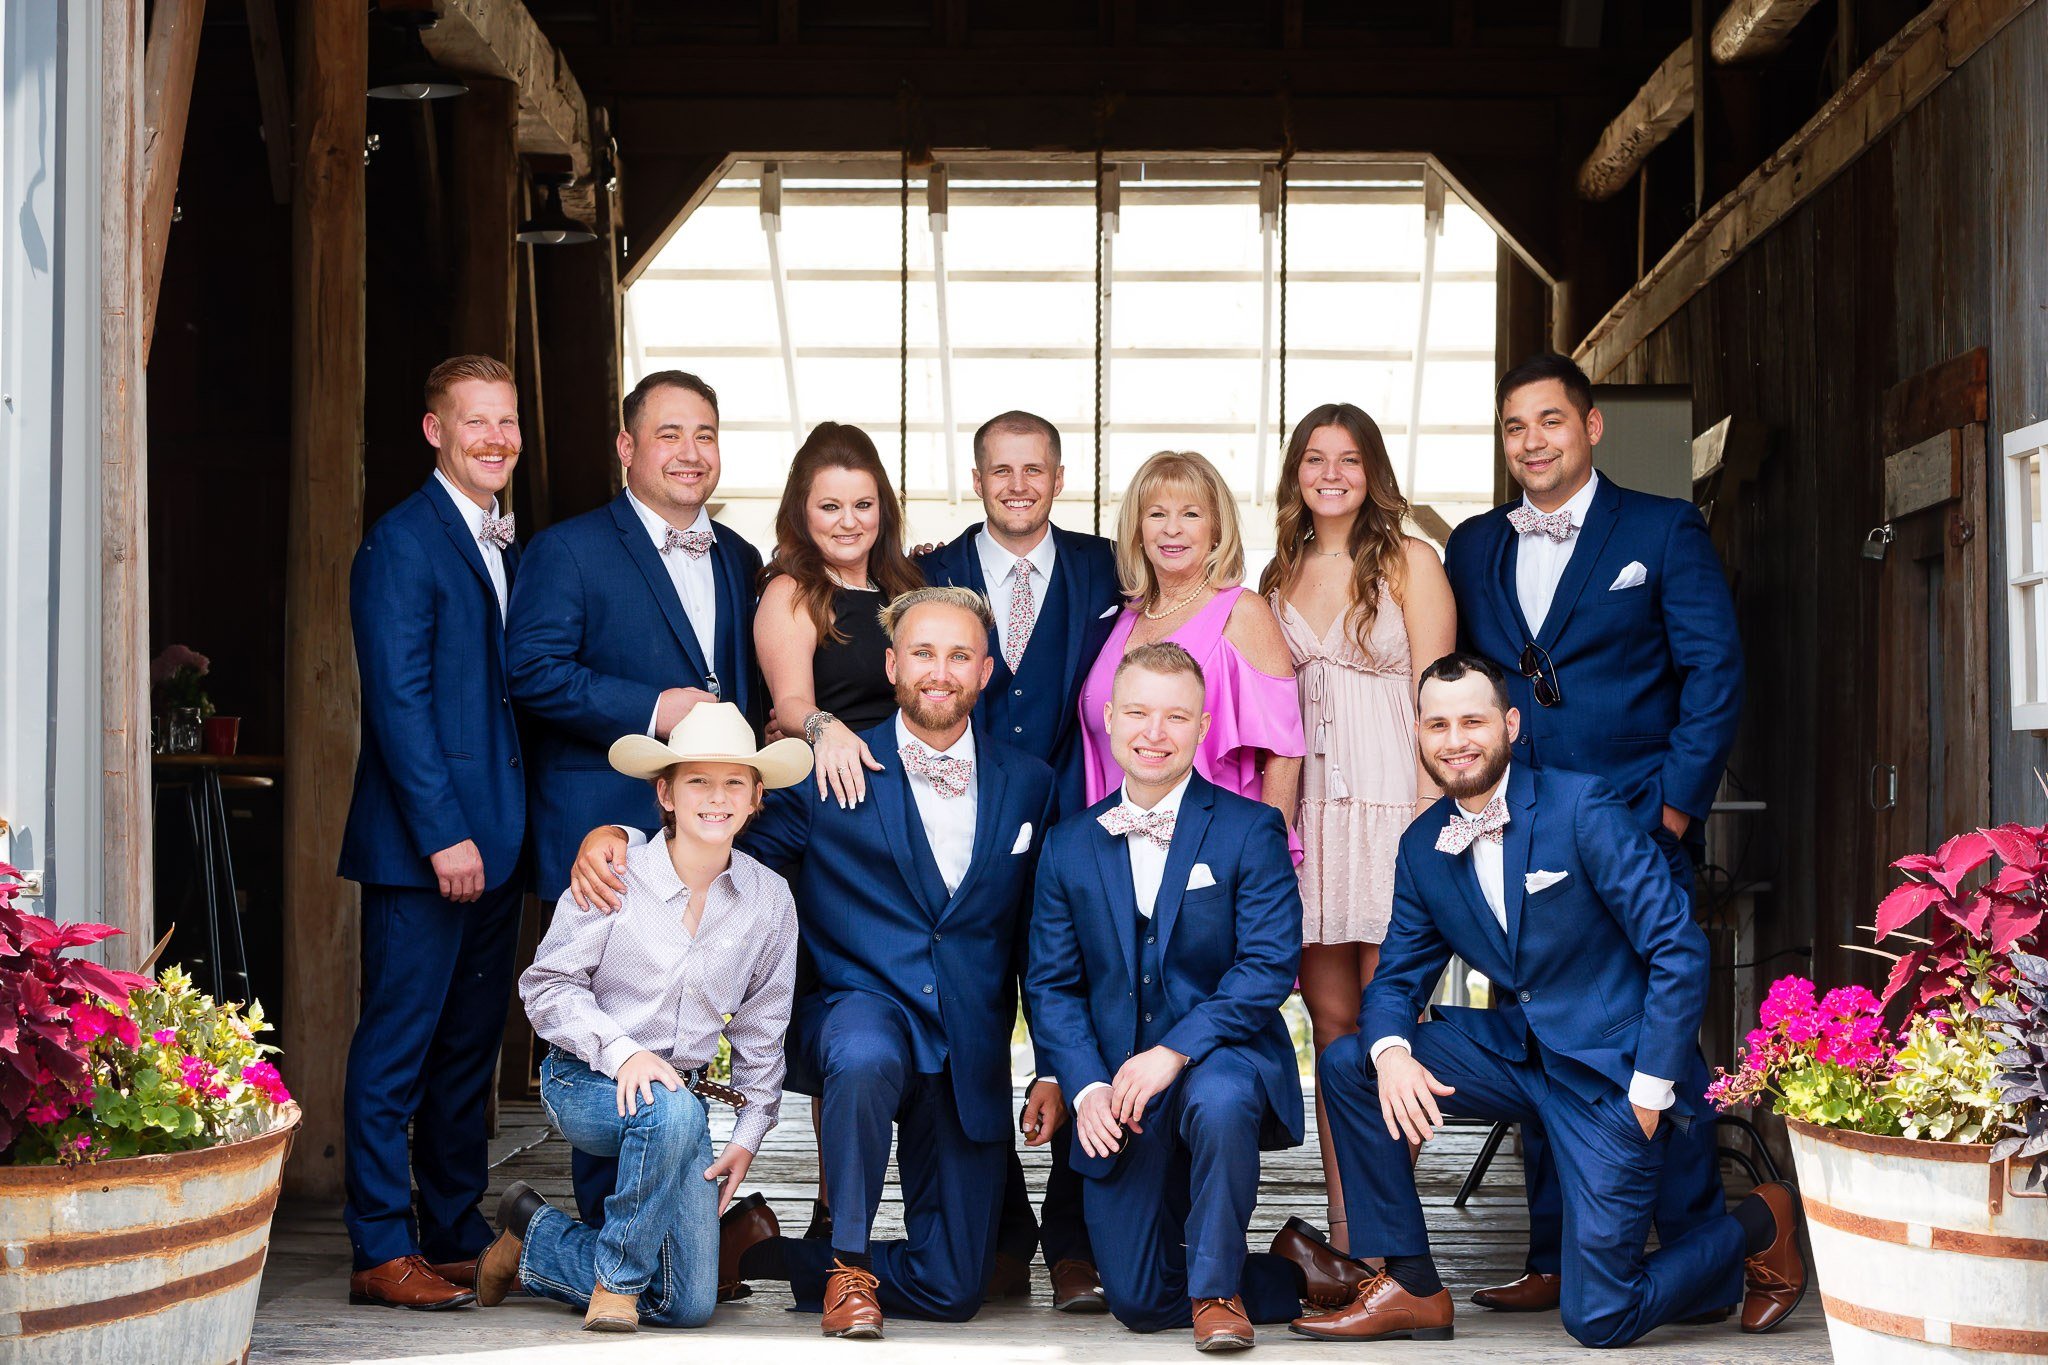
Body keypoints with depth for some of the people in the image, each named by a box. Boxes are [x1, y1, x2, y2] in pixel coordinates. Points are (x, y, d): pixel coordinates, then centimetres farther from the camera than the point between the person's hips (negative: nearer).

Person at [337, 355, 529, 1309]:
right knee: (398, 1046, -3)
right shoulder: (402, 542, -8)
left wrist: (513, 828, 10)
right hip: (422, 843, -8)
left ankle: (459, 1238, 19)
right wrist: (442, 834, -18)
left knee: (470, 1047, 12)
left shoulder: (507, 549, 17)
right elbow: (397, 695, -14)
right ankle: (382, 1252, 2)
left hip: (491, 843, 8)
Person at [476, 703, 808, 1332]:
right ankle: (617, 1278, -17)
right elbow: (546, 985, -6)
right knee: (673, 1111, -40)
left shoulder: (769, 898, -1)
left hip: (682, 1092, 4)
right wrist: (622, 1050, -21)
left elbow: (761, 1029, 9)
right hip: (584, 1082, -4)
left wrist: (747, 1137, 3)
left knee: (689, 1304, -7)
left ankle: (535, 1238, 18)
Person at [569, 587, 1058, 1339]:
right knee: (866, 1058, -42)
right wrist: (612, 834, -13)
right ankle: (848, 1263, -19)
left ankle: (758, 1250, 20)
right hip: (860, 1005, -3)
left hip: (971, 1059, 3)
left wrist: (1051, 1069, 11)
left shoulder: (1029, 784, 9)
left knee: (951, 1290, -2)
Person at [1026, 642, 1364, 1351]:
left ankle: (1218, 1289, -16)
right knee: (1138, 1304, -1)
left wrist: (1175, 1051, -24)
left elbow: (1270, 966, -13)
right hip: (1118, 1098, 4)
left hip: (1224, 1056, -3)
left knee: (1217, 1100, -41)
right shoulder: (1069, 845, 6)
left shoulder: (1250, 830, -3)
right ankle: (1294, 1273, 26)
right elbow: (1052, 983, 5)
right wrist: (1087, 1087, -11)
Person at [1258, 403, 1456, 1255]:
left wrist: (1431, 818, -12)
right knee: (1331, 1023, 5)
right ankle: (1343, 1237, 9)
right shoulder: (1280, 576, 15)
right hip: (1302, 813, 4)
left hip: (1387, 807, -4)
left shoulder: (1409, 562, 2)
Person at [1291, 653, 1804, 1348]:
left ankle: (1758, 1226, 17)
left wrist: (1649, 1091, -17)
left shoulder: (1583, 807, -14)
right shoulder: (1422, 846, 4)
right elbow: (1398, 977, 7)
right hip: (1518, 1050, 6)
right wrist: (1391, 1054, -17)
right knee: (1346, 1063, -10)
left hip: (1613, 1062, -6)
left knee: (1599, 1319, -11)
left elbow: (1679, 949, -14)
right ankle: (1411, 1286, -2)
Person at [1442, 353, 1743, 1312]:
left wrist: (1676, 806, -9)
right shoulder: (1473, 548, 14)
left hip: (1634, 831, -4)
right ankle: (1558, 1260, 14)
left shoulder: (1663, 532, 3)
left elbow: (1715, 670, -2)